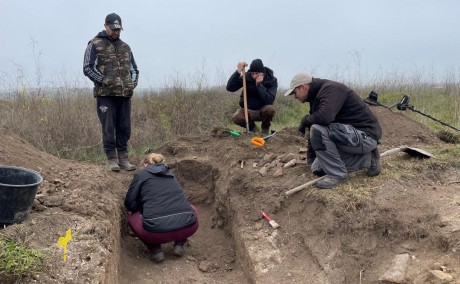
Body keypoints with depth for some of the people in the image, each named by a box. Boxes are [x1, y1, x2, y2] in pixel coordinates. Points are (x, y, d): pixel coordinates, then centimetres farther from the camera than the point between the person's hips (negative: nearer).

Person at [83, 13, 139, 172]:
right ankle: (112, 159, 6)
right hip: (105, 95, -5)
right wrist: (104, 81, -13)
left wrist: (133, 83, 8)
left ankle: (123, 159, 16)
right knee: (108, 128, -3)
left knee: (124, 128, 7)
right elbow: (87, 68, -5)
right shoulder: (95, 45, 2)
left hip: (125, 95, 5)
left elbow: (134, 68, 25)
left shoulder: (125, 47, 19)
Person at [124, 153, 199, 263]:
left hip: (157, 230, -3)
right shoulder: (170, 175, 27)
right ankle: (179, 244, 20)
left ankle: (155, 250, 12)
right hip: (188, 228, 3)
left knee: (132, 217, 28)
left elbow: (130, 204, 10)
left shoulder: (141, 175, 14)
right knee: (191, 210, 37)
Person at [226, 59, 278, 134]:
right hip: (247, 109, 1)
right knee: (237, 118, -31)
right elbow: (230, 88, -21)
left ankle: (265, 128, -1)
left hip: (262, 110, 0)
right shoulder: (247, 77, -11)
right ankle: (251, 127, 5)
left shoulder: (272, 80, -13)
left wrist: (259, 85, -32)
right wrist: (238, 72, -32)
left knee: (270, 109, -35)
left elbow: (269, 100, -26)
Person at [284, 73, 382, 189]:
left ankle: (337, 174, -12)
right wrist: (310, 160, 23)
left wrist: (305, 120, -15)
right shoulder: (317, 96, 10)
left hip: (366, 135, -10)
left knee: (319, 130, -28)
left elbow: (323, 117, -37)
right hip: (350, 135, 10)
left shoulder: (331, 88, -19)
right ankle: (367, 159, 12)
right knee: (317, 168, 10)